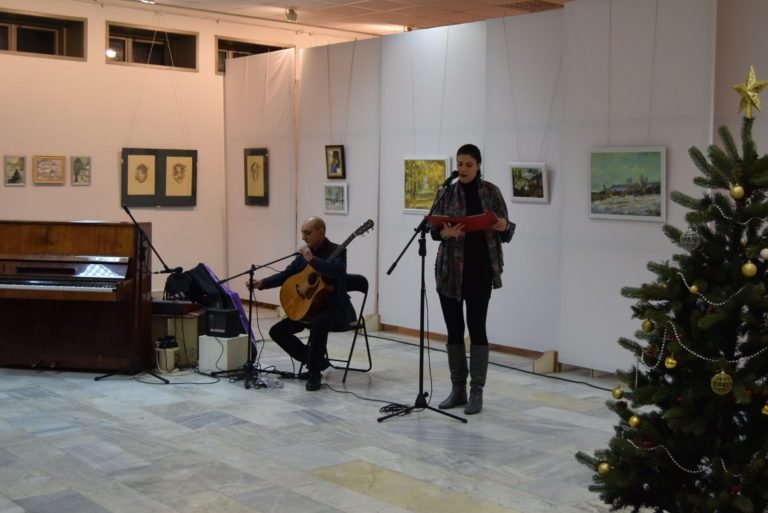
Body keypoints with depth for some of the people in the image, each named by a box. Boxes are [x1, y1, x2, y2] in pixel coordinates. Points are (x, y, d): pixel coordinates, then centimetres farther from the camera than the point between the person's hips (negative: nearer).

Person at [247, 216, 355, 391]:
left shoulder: (337, 251, -12)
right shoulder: (305, 252, 8)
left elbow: (338, 271, -33)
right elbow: (286, 274, 9)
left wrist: (312, 259, -36)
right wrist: (262, 283, -5)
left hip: (336, 308, -8)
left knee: (318, 323, -40)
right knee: (277, 331, -1)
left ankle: (314, 372, -22)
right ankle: (317, 361, 7)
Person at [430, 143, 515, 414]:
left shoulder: (491, 192, 2)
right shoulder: (447, 192, 4)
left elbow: (506, 231, 4)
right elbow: (433, 228, 2)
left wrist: (503, 227, -19)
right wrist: (445, 233, -20)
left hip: (480, 269, -2)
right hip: (450, 270, 2)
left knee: (476, 328, -3)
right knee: (454, 329, 6)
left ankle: (476, 392, 5)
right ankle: (457, 389, 17)